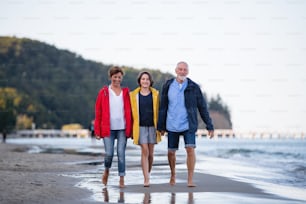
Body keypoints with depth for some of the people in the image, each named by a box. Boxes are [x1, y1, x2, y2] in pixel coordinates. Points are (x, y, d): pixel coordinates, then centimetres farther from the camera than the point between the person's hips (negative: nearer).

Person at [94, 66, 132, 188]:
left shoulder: (125, 92, 10)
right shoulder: (104, 92, 5)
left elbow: (129, 111, 10)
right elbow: (98, 112, 4)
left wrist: (130, 129, 2)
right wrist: (97, 131, -1)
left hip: (122, 128, 1)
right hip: (108, 128, -1)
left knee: (121, 153, -4)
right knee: (109, 153, -7)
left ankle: (122, 179, 3)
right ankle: (107, 170, 24)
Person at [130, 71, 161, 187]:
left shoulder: (155, 94, 4)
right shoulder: (134, 95, 2)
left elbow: (159, 111, 7)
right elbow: (132, 112, 6)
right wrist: (131, 129, 5)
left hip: (152, 126, 2)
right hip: (140, 126, -1)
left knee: (150, 153, 7)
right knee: (145, 152, -9)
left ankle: (148, 174, 28)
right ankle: (146, 179, -11)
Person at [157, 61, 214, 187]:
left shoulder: (193, 87, -2)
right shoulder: (168, 86, 1)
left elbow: (202, 107, 2)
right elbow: (163, 107, 5)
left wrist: (209, 126, 0)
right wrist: (161, 126, 4)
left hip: (188, 125, -1)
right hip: (172, 125, 2)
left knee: (190, 149, -16)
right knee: (171, 152, 9)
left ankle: (190, 180, -12)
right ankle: (173, 175, 33)